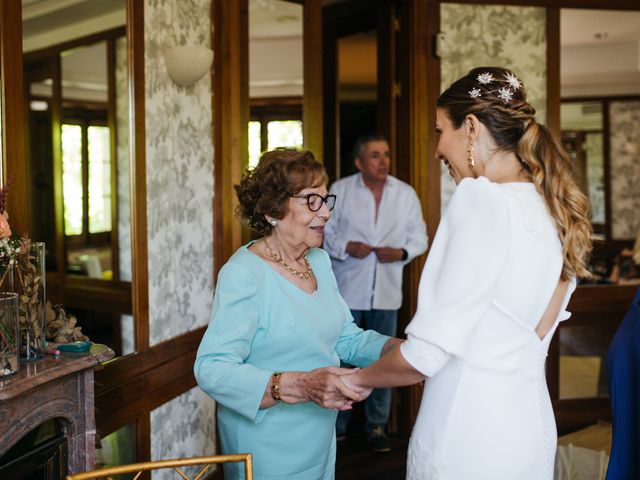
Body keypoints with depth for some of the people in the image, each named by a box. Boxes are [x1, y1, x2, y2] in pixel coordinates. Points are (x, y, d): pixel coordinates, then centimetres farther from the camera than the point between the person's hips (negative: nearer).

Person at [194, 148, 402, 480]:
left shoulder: (319, 260, 4)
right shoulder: (243, 274, -21)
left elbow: (347, 338, 8)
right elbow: (212, 370, -28)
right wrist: (300, 386, -39)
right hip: (267, 451, -7)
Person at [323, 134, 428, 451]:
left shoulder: (406, 194, 4)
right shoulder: (339, 190, -1)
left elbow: (419, 237, 6)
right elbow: (325, 230, 1)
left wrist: (401, 252, -13)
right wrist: (346, 246, -16)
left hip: (386, 290, 2)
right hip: (347, 288, -2)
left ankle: (376, 426, 24)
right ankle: (336, 425, 20)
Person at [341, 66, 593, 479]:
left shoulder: (481, 198, -18)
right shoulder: (555, 207, 6)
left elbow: (426, 355, -19)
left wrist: (357, 379, -2)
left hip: (469, 433, -8)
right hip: (531, 421, 8)